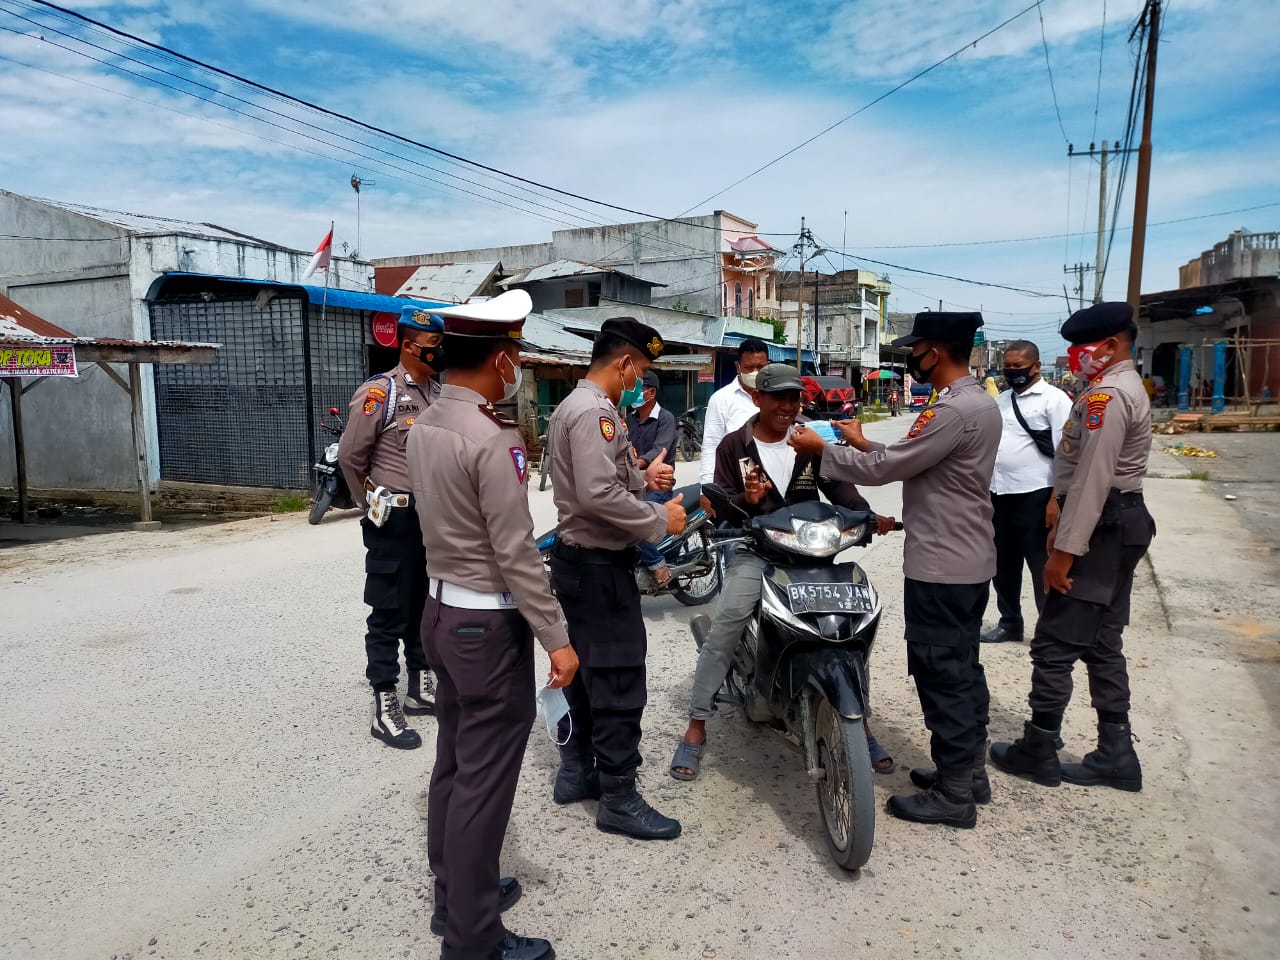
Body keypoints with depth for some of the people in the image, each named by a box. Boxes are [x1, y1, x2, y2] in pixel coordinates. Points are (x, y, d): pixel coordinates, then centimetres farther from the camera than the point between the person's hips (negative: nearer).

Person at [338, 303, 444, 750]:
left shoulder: (439, 394, 8)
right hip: (396, 519, -7)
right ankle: (384, 708, 11)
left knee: (426, 606, 17)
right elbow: (350, 456, -9)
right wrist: (375, 505, 2)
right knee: (390, 612, 1)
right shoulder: (380, 392, -12)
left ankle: (421, 686, 32)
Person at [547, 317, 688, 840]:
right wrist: (660, 520, -19)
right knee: (619, 680, -2)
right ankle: (619, 799, 9)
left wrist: (643, 478, 7)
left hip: (581, 559, 11)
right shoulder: (593, 412, -21)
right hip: (599, 565, -11)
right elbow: (599, 495, -30)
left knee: (587, 669, 20)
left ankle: (576, 770, 33)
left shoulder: (574, 405, 13)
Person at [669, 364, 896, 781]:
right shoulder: (733, 446, 2)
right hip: (754, 551, -2)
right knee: (724, 630, -18)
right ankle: (696, 728, -7)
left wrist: (868, 515, -22)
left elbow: (838, 485, -4)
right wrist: (747, 500, -24)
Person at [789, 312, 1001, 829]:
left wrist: (823, 449, -7)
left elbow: (886, 469, -19)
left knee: (941, 673, -1)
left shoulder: (954, 410, -22)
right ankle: (969, 770, 32)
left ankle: (953, 795, 11)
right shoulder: (978, 401, 11)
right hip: (969, 561, 11)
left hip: (941, 567, -11)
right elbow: (910, 461, 15)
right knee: (963, 668, 18)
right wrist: (864, 444, 17)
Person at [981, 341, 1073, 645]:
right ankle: (1009, 623, 30)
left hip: (1034, 496, -7)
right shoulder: (1001, 401, 14)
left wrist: (1056, 499, -18)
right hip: (999, 495, 7)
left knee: (1042, 568, 3)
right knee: (1003, 566, 16)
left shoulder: (1054, 400, -7)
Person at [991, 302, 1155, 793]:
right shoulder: (1124, 387, 17)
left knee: (1054, 643, -3)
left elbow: (1092, 479, -23)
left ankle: (1038, 752, 8)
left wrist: (1065, 551, -23)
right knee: (1102, 644, 15)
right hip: (1121, 525, 11)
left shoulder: (1108, 394, -17)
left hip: (1104, 529, -11)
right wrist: (1062, 527, 21)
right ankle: (1115, 754, 22)